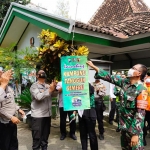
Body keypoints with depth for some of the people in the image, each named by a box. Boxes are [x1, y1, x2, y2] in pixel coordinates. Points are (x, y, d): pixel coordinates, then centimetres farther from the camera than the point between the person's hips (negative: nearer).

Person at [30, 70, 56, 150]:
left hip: (47, 114, 6)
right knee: (37, 136, 1)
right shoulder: (34, 86, -5)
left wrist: (54, 88, -11)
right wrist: (50, 90, -21)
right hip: (37, 115, -5)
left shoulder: (48, 86, 12)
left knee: (45, 135, 17)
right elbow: (38, 97, -20)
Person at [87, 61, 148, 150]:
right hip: (124, 124, 7)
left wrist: (135, 134, -26)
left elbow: (140, 113, -23)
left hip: (134, 127, -7)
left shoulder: (141, 90, -20)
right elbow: (110, 78, 4)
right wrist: (93, 66, 3)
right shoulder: (125, 83, 0)